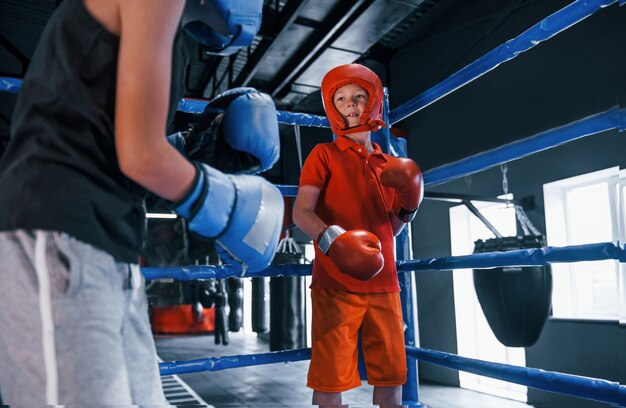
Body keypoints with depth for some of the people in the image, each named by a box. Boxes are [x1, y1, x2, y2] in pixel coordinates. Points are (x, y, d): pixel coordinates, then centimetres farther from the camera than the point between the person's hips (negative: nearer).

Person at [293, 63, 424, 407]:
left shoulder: (390, 166, 16)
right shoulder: (324, 154, 2)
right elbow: (301, 212, -9)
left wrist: (407, 210, 0)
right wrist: (331, 238, -27)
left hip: (383, 285, 5)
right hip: (335, 285, -5)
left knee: (391, 376, 11)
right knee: (330, 378, 0)